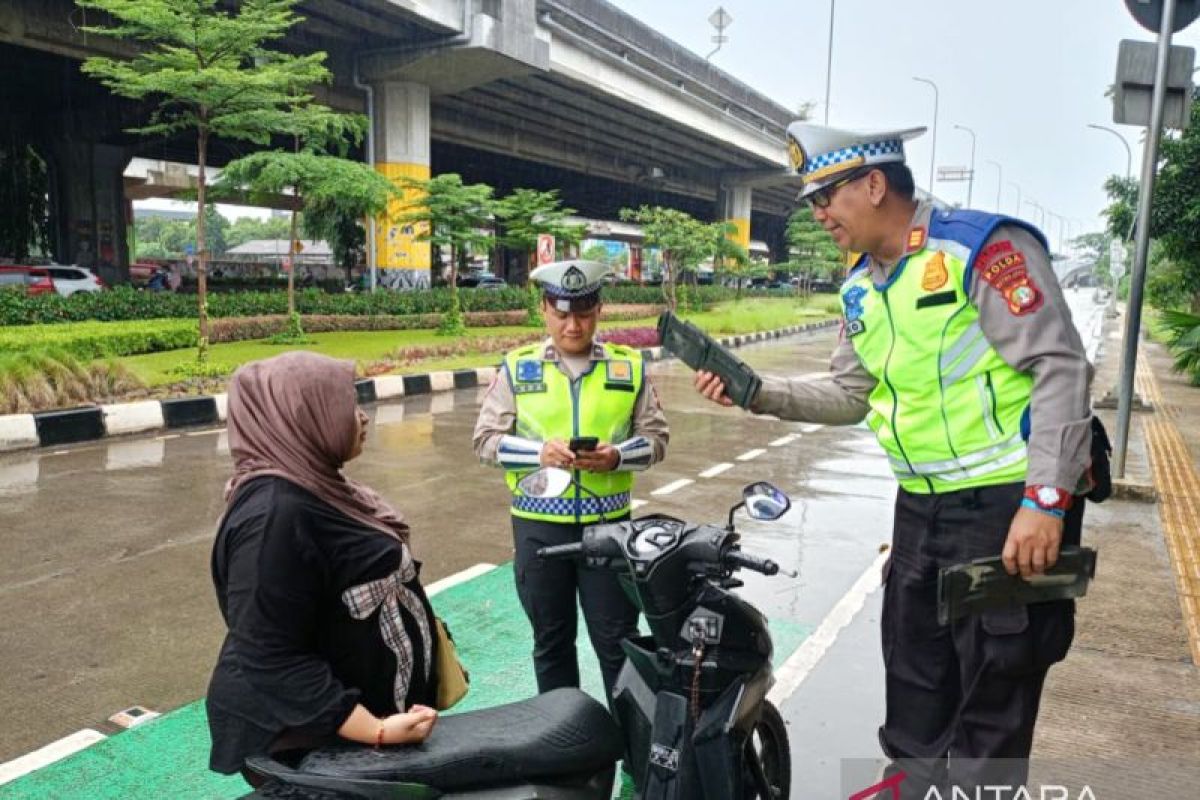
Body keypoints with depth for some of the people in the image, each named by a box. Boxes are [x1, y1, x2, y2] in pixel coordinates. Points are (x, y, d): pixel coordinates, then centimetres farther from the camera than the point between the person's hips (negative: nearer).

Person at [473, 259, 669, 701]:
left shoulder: (630, 366, 4)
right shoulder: (517, 367, 1)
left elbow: (656, 436, 5)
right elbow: (486, 438, 0)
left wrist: (617, 456, -16)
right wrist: (538, 453, -18)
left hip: (609, 524, 0)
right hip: (538, 525, 1)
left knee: (618, 642, 7)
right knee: (551, 641, 16)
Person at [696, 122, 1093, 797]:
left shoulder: (985, 245, -13)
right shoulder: (861, 289, 11)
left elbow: (1062, 369, -17)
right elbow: (849, 396, 15)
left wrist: (1046, 500, -23)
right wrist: (757, 392, 3)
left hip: (1011, 505, -7)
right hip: (922, 509, 8)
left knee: (991, 714, 4)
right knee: (914, 697, 20)